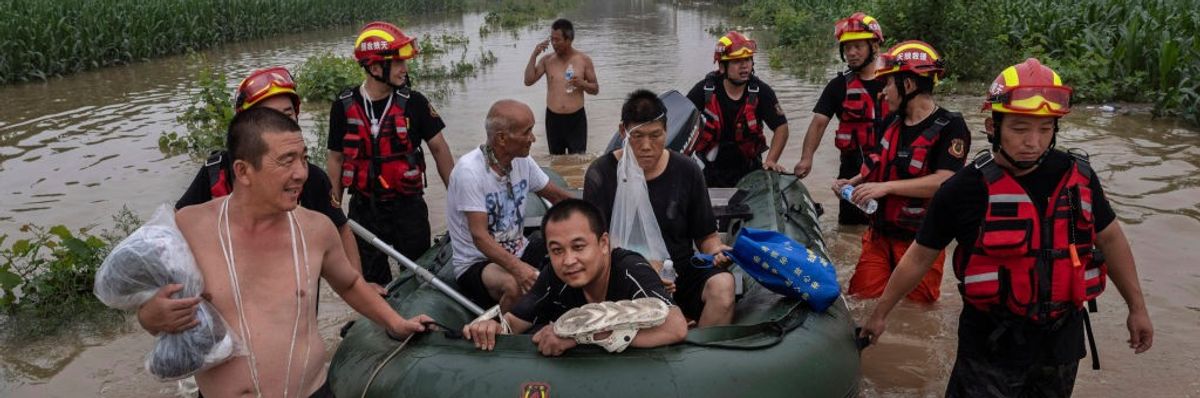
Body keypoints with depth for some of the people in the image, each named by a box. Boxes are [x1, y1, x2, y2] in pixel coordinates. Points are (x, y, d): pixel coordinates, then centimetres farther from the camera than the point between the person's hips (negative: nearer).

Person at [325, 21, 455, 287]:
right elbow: (336, 158, 5)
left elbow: (438, 148, -2)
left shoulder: (413, 103, -7)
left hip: (408, 205, -1)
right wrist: (334, 206, 5)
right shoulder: (344, 107, -3)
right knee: (371, 281, 13)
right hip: (364, 208, 1)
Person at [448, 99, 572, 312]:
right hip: (476, 263, -7)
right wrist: (518, 268, -41)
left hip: (518, 252, 7)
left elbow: (557, 196, 14)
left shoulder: (522, 161, 0)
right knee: (517, 285, -37)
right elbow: (479, 237, -26)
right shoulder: (469, 170, -21)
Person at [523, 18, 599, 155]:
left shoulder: (584, 60, 0)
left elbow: (595, 89, 6)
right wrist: (534, 55, -9)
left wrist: (582, 84, -15)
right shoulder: (547, 60, 3)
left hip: (576, 118, -2)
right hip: (553, 118, 2)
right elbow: (528, 81, -5)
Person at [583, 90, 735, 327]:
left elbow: (706, 236, 12)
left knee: (722, 285, -29)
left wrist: (716, 251, -13)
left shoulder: (687, 171, 4)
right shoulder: (601, 174, -3)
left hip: (681, 271, 2)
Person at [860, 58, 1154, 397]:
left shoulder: (1077, 177, -3)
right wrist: (880, 313, 1)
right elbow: (919, 257, -4)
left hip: (1061, 342, 4)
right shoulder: (963, 190, -13)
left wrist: (1137, 307, 16)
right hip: (991, 346, -4)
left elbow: (1110, 239, 12)